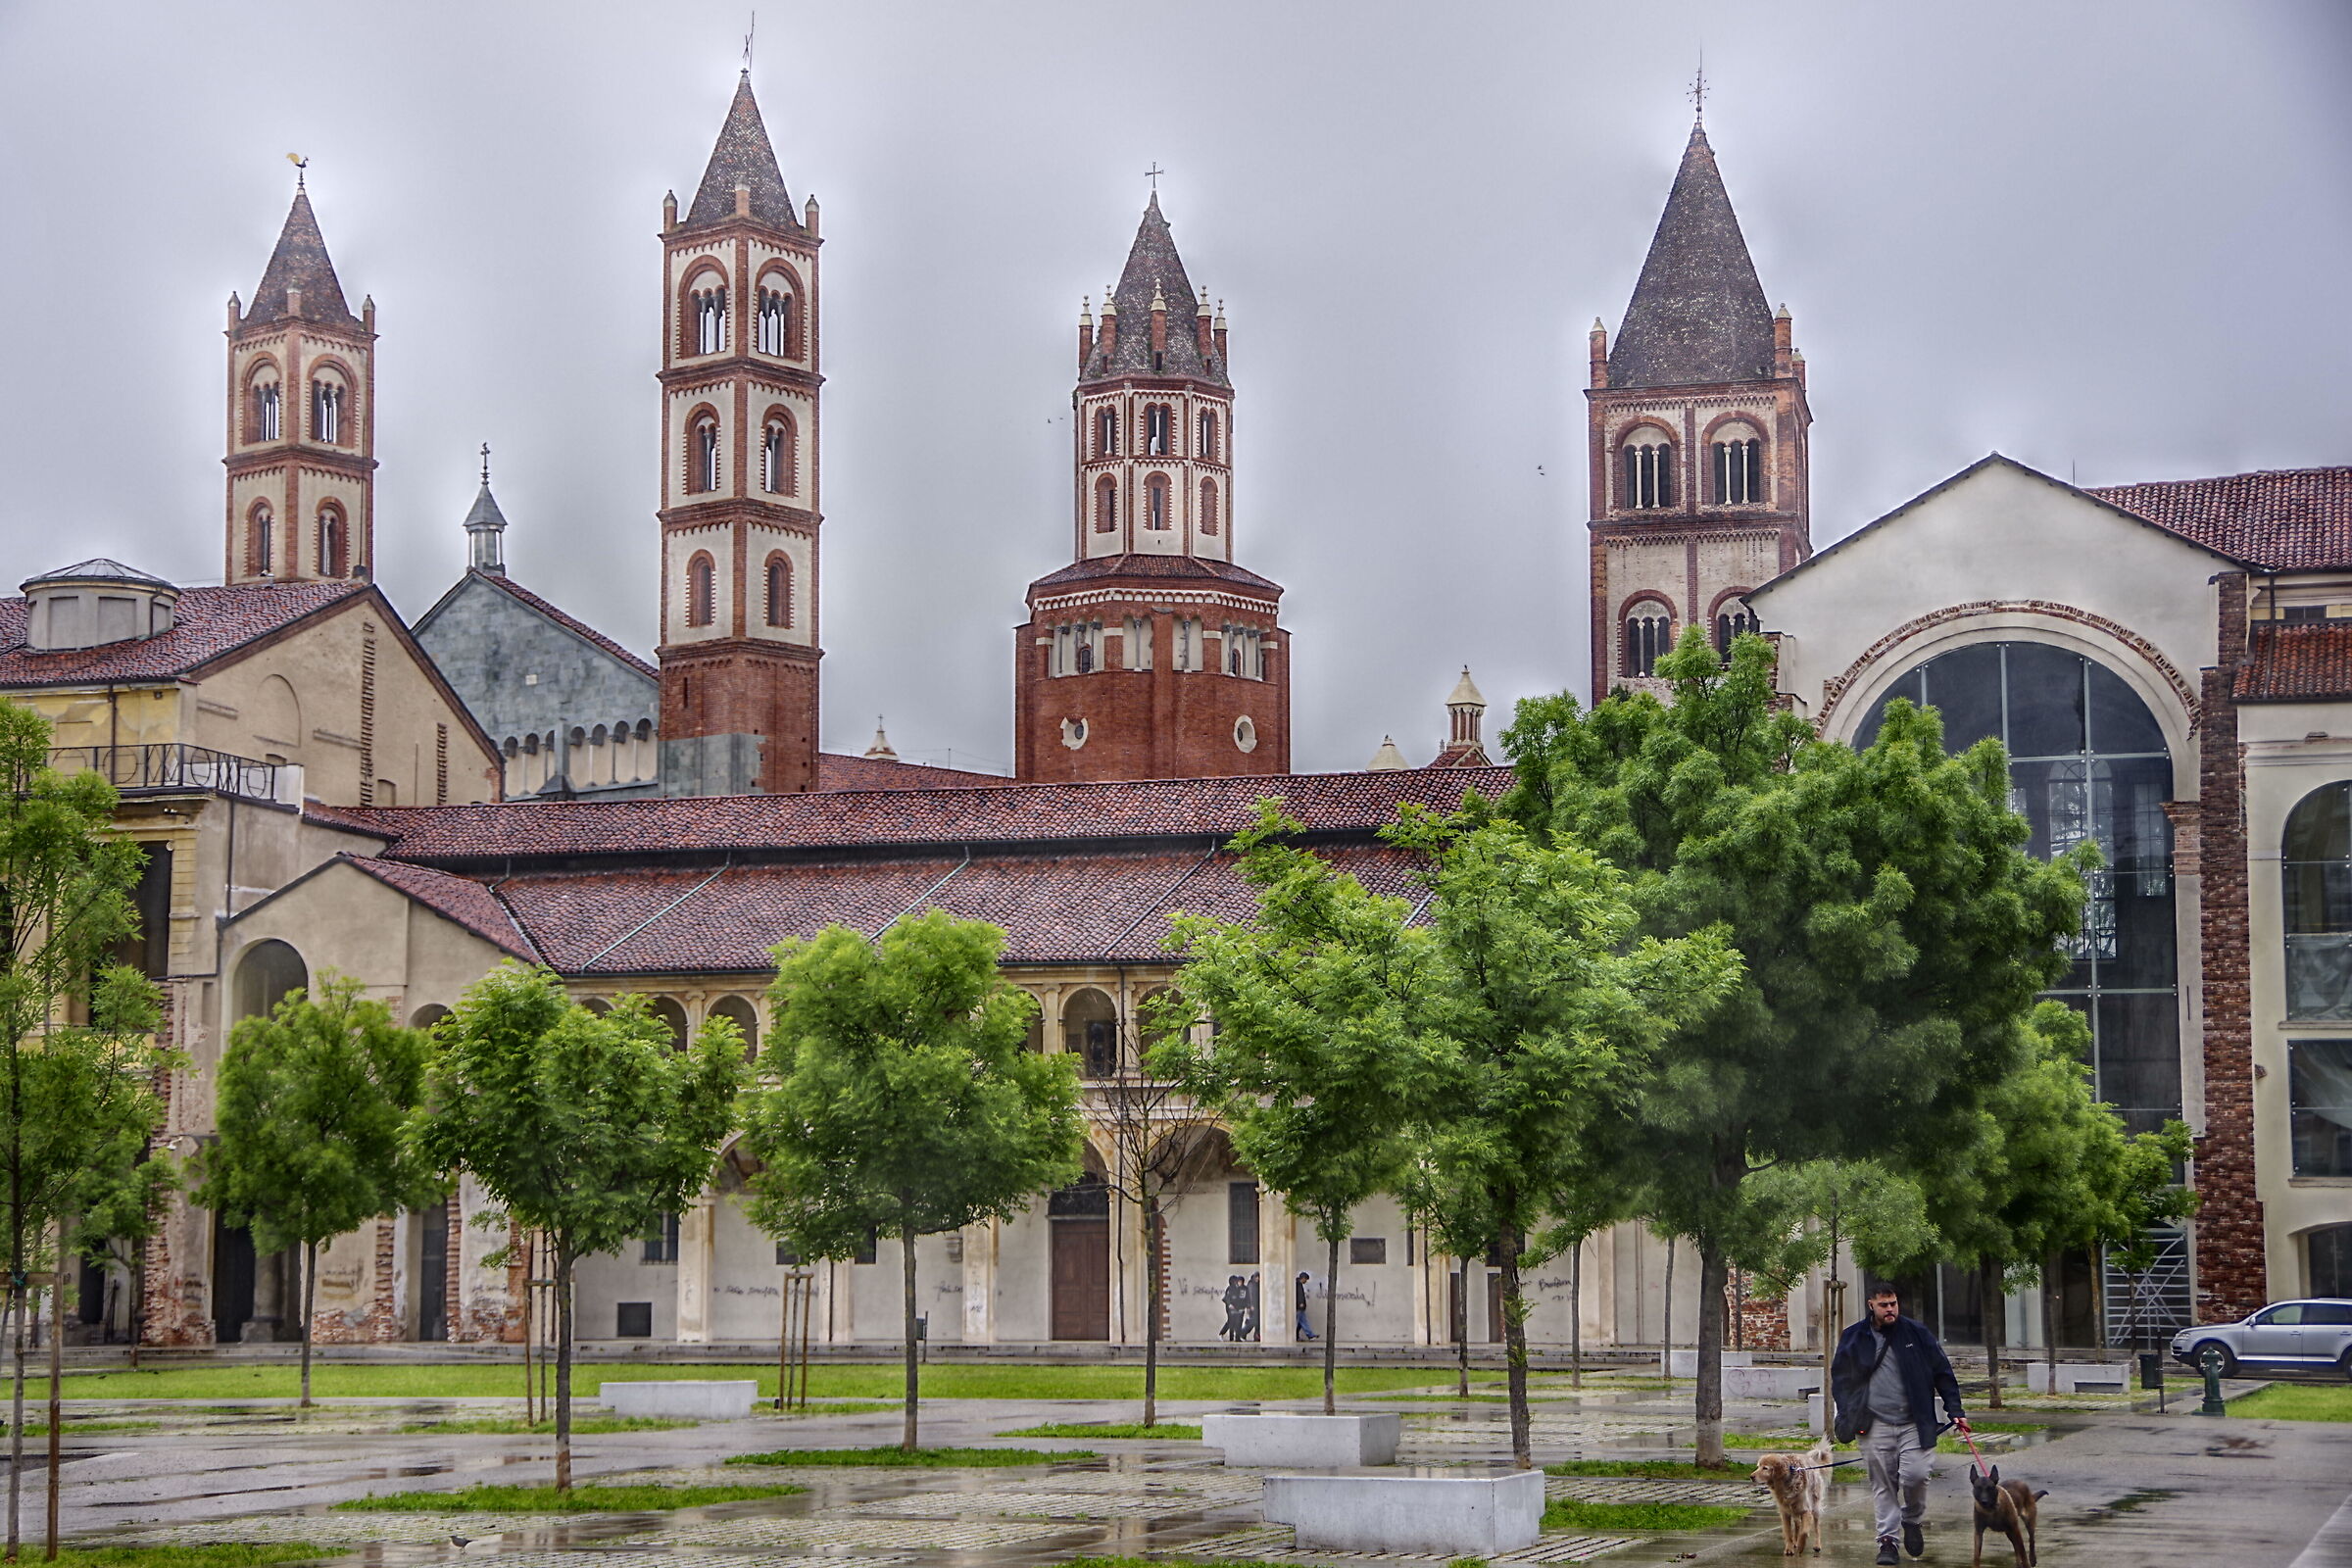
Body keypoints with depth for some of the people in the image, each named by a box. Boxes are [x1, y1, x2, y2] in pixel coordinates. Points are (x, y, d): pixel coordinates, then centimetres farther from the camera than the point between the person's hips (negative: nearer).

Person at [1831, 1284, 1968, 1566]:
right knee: (1883, 1486, 0)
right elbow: (1840, 1380, 14)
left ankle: (1913, 1520, 16)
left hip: (1913, 1423, 0)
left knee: (1915, 1475, -12)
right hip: (1875, 1424, 1)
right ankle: (1887, 1540, 7)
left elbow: (1942, 1371, 9)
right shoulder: (1854, 1338, 6)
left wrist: (1955, 1410, 4)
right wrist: (1847, 1418, 6)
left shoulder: (1916, 1333, 6)